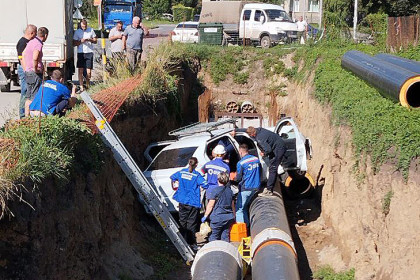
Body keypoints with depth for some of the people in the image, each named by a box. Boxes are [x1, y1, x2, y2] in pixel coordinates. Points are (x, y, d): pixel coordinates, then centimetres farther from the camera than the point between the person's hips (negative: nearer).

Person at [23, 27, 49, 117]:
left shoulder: (31, 42, 12)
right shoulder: (39, 44, -17)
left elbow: (23, 54, 24)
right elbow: (35, 58, -32)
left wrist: (26, 69, 23)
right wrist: (35, 69, -17)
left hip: (28, 72, 9)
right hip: (35, 74, -9)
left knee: (28, 97, 14)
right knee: (34, 97, -5)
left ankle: (26, 116, 20)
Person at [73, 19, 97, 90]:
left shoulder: (91, 30, 6)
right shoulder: (77, 32, 4)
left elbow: (95, 41, 10)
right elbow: (74, 43, 5)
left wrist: (89, 40, -10)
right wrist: (81, 41, -14)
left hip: (89, 52, 0)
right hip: (80, 53, 0)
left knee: (89, 71, -2)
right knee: (80, 70, -4)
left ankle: (87, 84, 19)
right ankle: (81, 86, -1)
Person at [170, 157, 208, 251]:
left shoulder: (181, 172, 4)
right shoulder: (197, 175, -11)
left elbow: (173, 177, 21)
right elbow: (205, 185, -19)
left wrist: (175, 182, 40)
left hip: (182, 201, 5)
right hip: (193, 203, -5)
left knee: (183, 222, 13)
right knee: (192, 223, 0)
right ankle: (192, 243, 0)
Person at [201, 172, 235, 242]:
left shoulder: (215, 190, -8)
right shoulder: (229, 191, 9)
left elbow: (210, 205, -8)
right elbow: (232, 205, 16)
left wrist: (205, 216, -1)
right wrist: (234, 216, 28)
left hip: (218, 217, -5)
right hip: (228, 218, 5)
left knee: (214, 237, 1)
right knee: (225, 237, 9)